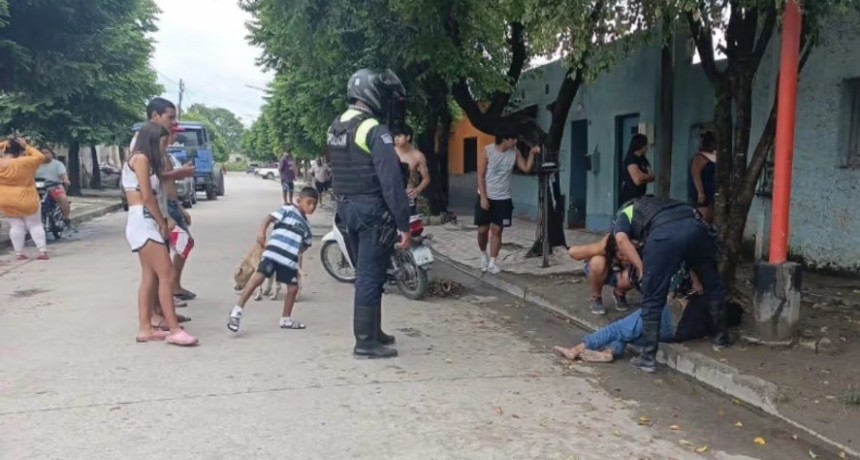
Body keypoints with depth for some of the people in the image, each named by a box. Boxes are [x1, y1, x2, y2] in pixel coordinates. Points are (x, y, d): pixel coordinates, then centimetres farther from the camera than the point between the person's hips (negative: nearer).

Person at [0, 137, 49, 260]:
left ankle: (19, 253, 12)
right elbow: (40, 157, -6)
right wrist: (27, 147, -4)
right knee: (35, 225, 6)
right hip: (26, 200, -4)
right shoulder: (24, 163, -19)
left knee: (16, 226, 12)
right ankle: (43, 252, 0)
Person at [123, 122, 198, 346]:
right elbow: (147, 196, -14)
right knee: (166, 275, -12)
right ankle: (174, 330, -13)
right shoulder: (141, 158, -9)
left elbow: (151, 195, 11)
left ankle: (145, 328, 12)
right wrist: (163, 223, -8)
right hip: (143, 222, -10)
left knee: (150, 277, 9)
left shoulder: (144, 160, 20)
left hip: (145, 223, 10)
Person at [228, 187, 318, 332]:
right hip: (273, 253, -6)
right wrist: (261, 233, -24)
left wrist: (298, 253, 16)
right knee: (258, 278, -17)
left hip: (290, 260, 6)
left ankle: (286, 319, 27)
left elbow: (306, 243, 32)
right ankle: (237, 311, -12)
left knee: (293, 288, 8)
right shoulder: (288, 210, 2)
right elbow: (269, 218, -9)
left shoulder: (306, 225, 20)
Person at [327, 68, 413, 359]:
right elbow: (391, 182, -21)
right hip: (372, 211, -9)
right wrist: (404, 224, -19)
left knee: (367, 272, 19)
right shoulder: (375, 131, -17)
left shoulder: (335, 127, 12)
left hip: (347, 207, 9)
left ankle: (372, 331, 29)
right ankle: (365, 342, 4)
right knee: (371, 276, -2)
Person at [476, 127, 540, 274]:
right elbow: (481, 176, -11)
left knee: (497, 230, 2)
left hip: (503, 199, 3)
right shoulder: (486, 152, -12)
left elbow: (526, 168, 1)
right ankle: (484, 255, 29)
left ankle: (492, 262, 8)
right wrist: (483, 197, -15)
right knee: (483, 230, 3)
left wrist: (532, 154, -13)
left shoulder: (514, 152, 0)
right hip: (486, 197, -3)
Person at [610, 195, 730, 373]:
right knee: (713, 285, 27)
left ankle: (648, 357, 11)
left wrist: (642, 270, 7)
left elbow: (621, 239, 5)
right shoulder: (657, 203, 46)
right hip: (696, 227, 5)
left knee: (652, 301, 8)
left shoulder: (624, 214, 30)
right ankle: (721, 337, 40)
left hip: (664, 234, -5)